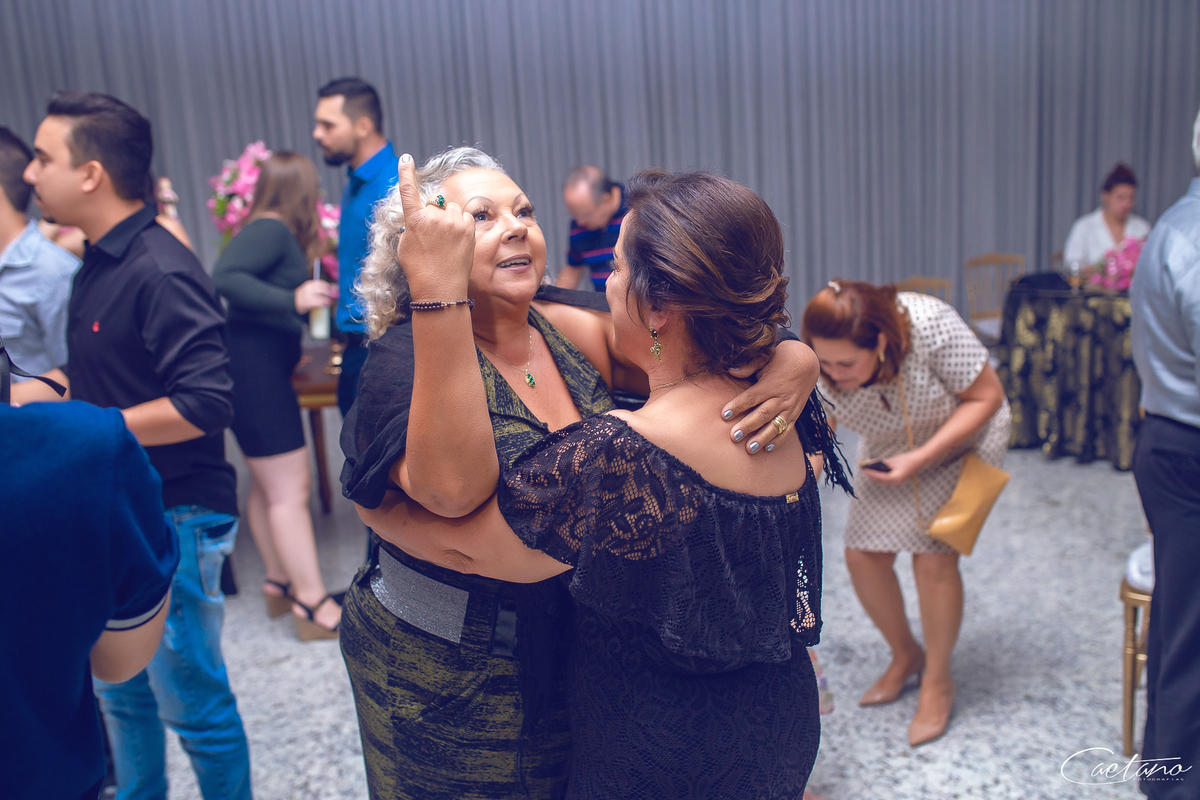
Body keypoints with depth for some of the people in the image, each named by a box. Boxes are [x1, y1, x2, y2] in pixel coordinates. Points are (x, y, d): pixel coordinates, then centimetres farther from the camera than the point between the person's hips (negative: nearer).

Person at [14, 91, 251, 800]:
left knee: (191, 699, 6)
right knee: (120, 692, 23)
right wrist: (45, 389, 3)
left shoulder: (161, 273, -20)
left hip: (173, 521, -9)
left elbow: (202, 403, -26)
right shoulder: (100, 264, 9)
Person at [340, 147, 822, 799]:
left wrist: (793, 360, -28)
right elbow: (450, 489, -40)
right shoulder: (406, 355, -20)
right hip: (448, 673, -5)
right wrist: (438, 297, -42)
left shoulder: (570, 333, -3)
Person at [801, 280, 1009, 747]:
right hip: (889, 451, 4)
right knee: (862, 554, -2)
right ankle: (906, 655, 25)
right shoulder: (816, 370, -26)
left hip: (960, 441, -4)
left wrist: (920, 459, -32)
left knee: (933, 556, -13)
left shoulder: (932, 327, -36)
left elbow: (987, 396, -24)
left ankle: (938, 681, 10)